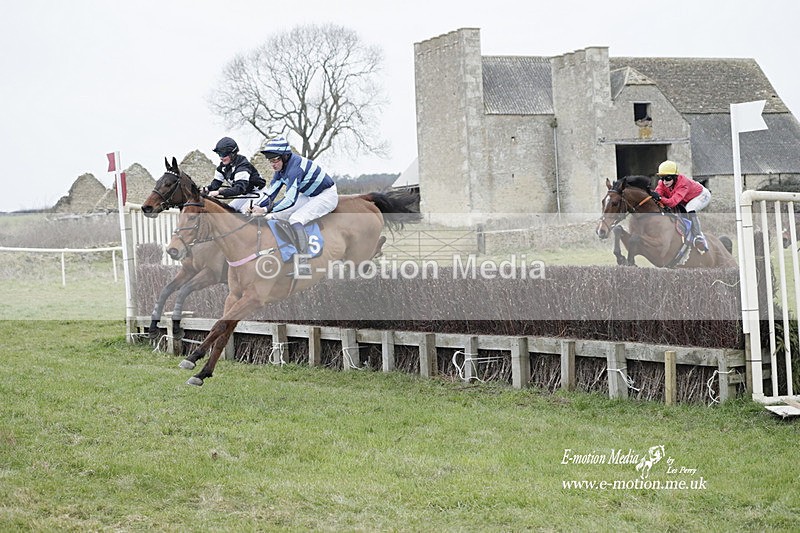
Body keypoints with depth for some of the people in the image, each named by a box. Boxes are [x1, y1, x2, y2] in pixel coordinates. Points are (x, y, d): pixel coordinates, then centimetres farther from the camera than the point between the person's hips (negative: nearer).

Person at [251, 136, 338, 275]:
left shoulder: (295, 167, -31)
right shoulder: (281, 168, -3)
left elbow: (290, 200, -38)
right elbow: (270, 193, -2)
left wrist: (265, 210, -40)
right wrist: (255, 208, -18)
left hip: (327, 195, -10)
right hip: (308, 196, 10)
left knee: (295, 219, -30)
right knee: (274, 216, 1)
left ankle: (303, 266, -29)